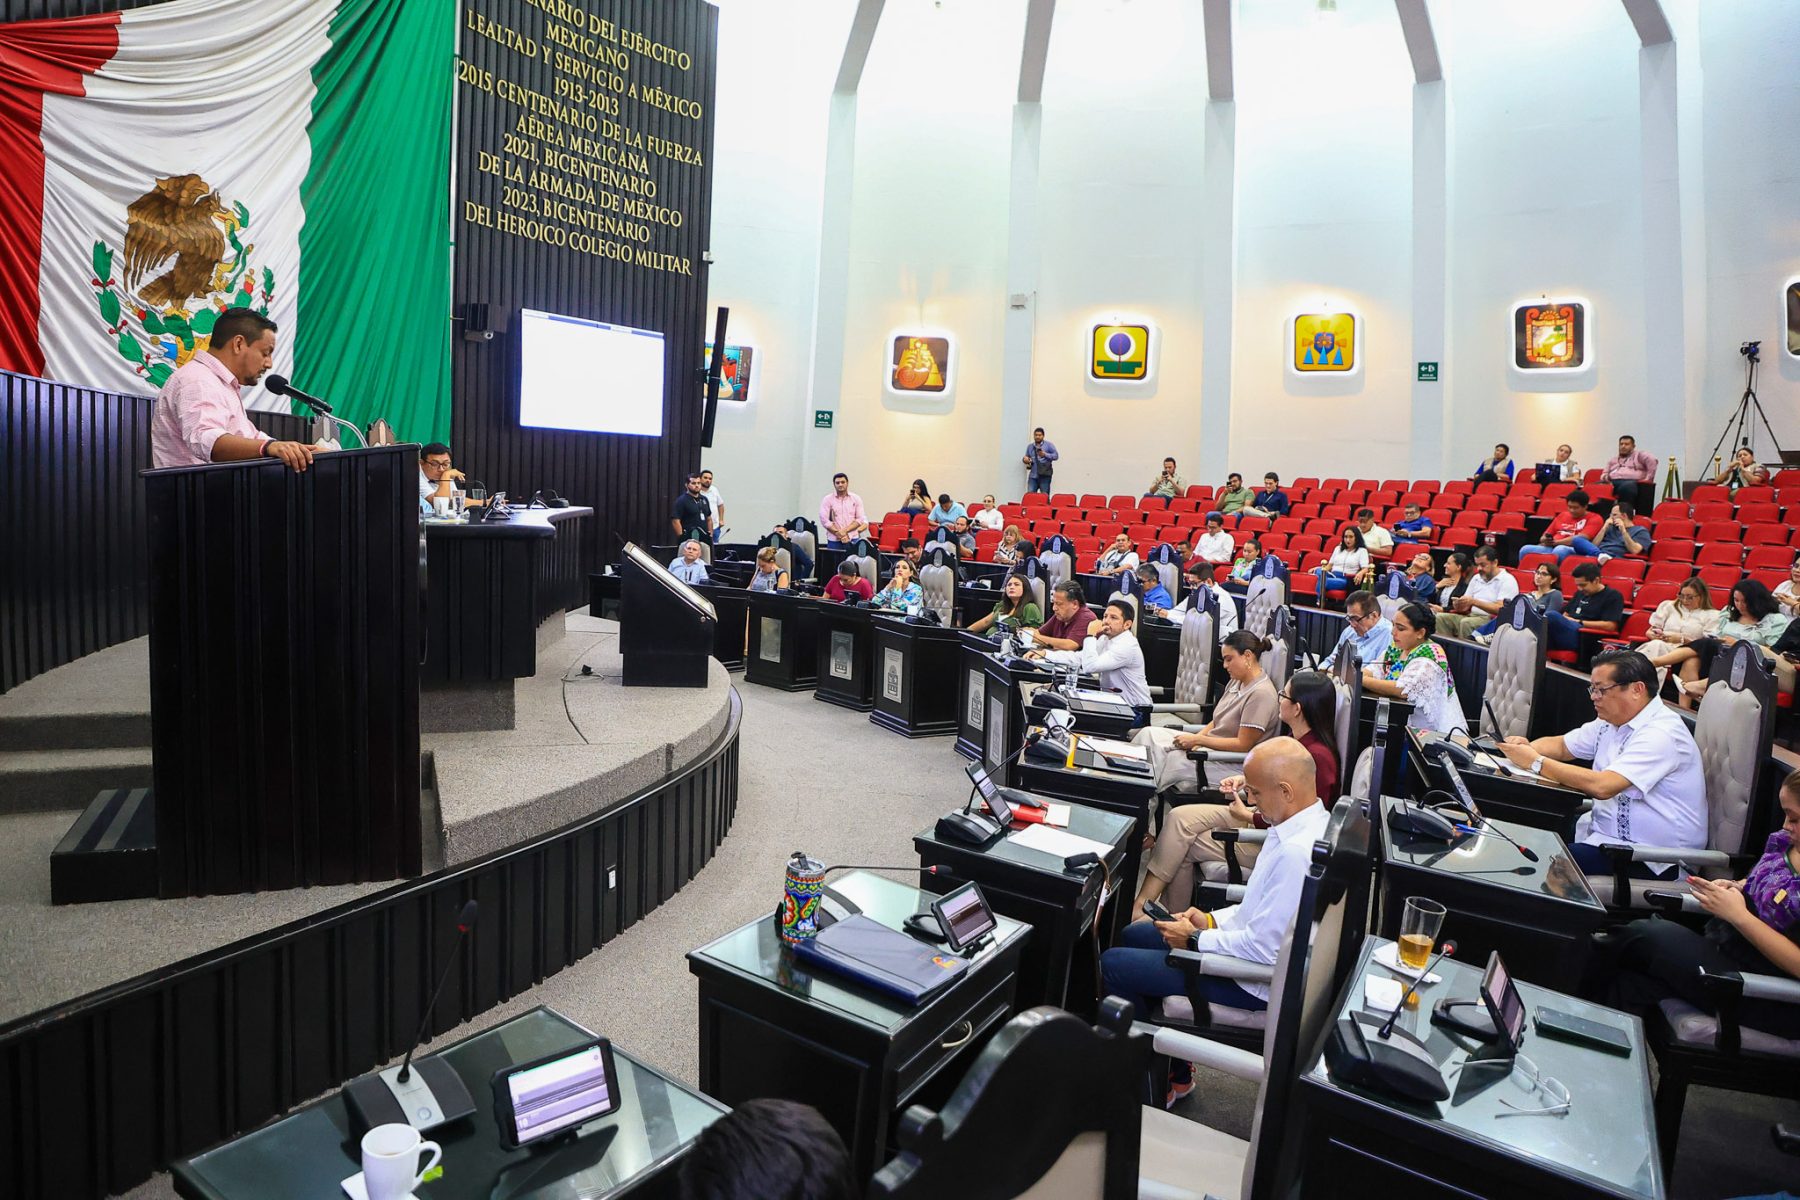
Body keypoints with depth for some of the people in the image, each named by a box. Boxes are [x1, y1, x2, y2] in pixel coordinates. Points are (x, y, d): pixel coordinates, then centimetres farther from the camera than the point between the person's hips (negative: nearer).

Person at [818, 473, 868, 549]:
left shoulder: (856, 499, 9)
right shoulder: (827, 500, 5)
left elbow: (860, 519, 3)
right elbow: (824, 520, -2)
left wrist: (845, 530, -10)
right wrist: (839, 534, -11)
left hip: (853, 539, 1)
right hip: (834, 540, -1)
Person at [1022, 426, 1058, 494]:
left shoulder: (1049, 445, 5)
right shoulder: (1030, 447, 18)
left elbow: (1056, 456, -5)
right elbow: (1026, 457, 24)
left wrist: (1045, 455, -21)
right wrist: (1025, 459, 0)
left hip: (1044, 475, -3)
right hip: (1033, 475, 3)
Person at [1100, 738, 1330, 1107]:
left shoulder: (1297, 852, -32)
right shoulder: (1313, 824, 0)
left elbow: (1264, 948, -29)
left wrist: (1196, 940, -15)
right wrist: (1213, 920, 4)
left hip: (1257, 983, -10)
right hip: (1256, 945, 10)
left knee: (1113, 964, -6)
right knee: (1133, 935, 19)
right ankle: (1173, 1067, 27)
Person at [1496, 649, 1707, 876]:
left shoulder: (1661, 733, -20)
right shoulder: (1612, 721, 7)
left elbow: (1602, 786, -30)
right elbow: (1561, 746, 16)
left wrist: (1536, 762, -23)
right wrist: (1526, 748, -7)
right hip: (1606, 830, 8)